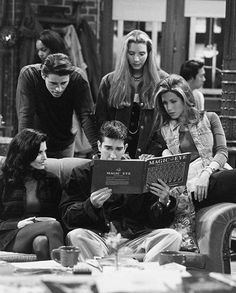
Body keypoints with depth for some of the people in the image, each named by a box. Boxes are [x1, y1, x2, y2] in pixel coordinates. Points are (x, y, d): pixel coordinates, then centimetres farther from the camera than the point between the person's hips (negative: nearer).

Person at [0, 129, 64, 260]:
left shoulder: (52, 181, 22)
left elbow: (59, 215, 20)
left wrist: (52, 220, -4)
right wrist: (18, 224, -11)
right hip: (12, 237, -3)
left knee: (41, 242, -38)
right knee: (53, 226, -35)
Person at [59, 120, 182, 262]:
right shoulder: (81, 174, 13)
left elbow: (153, 221, 14)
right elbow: (67, 217, 2)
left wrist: (164, 203, -8)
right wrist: (91, 205, -17)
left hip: (133, 239, 2)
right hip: (97, 239, -2)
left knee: (173, 236, -21)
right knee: (75, 236, -33)